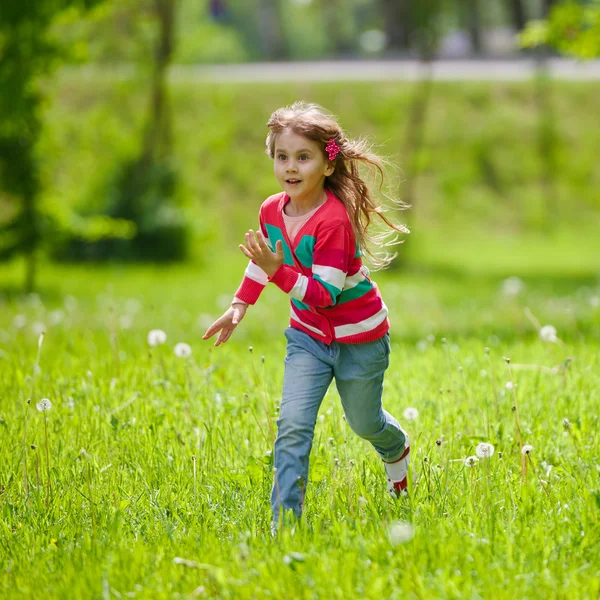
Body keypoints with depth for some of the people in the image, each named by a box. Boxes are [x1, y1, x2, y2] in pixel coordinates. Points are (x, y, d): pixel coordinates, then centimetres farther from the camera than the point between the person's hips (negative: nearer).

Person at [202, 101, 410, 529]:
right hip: (308, 335, 4)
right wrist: (239, 306, 9)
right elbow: (265, 258, 13)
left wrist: (278, 271, -43)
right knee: (293, 426, -11)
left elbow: (323, 295, -32)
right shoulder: (272, 210, -10)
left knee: (364, 422, 18)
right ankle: (285, 521, -9)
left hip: (359, 337, -4)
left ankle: (397, 451, 54)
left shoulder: (333, 220, -31)